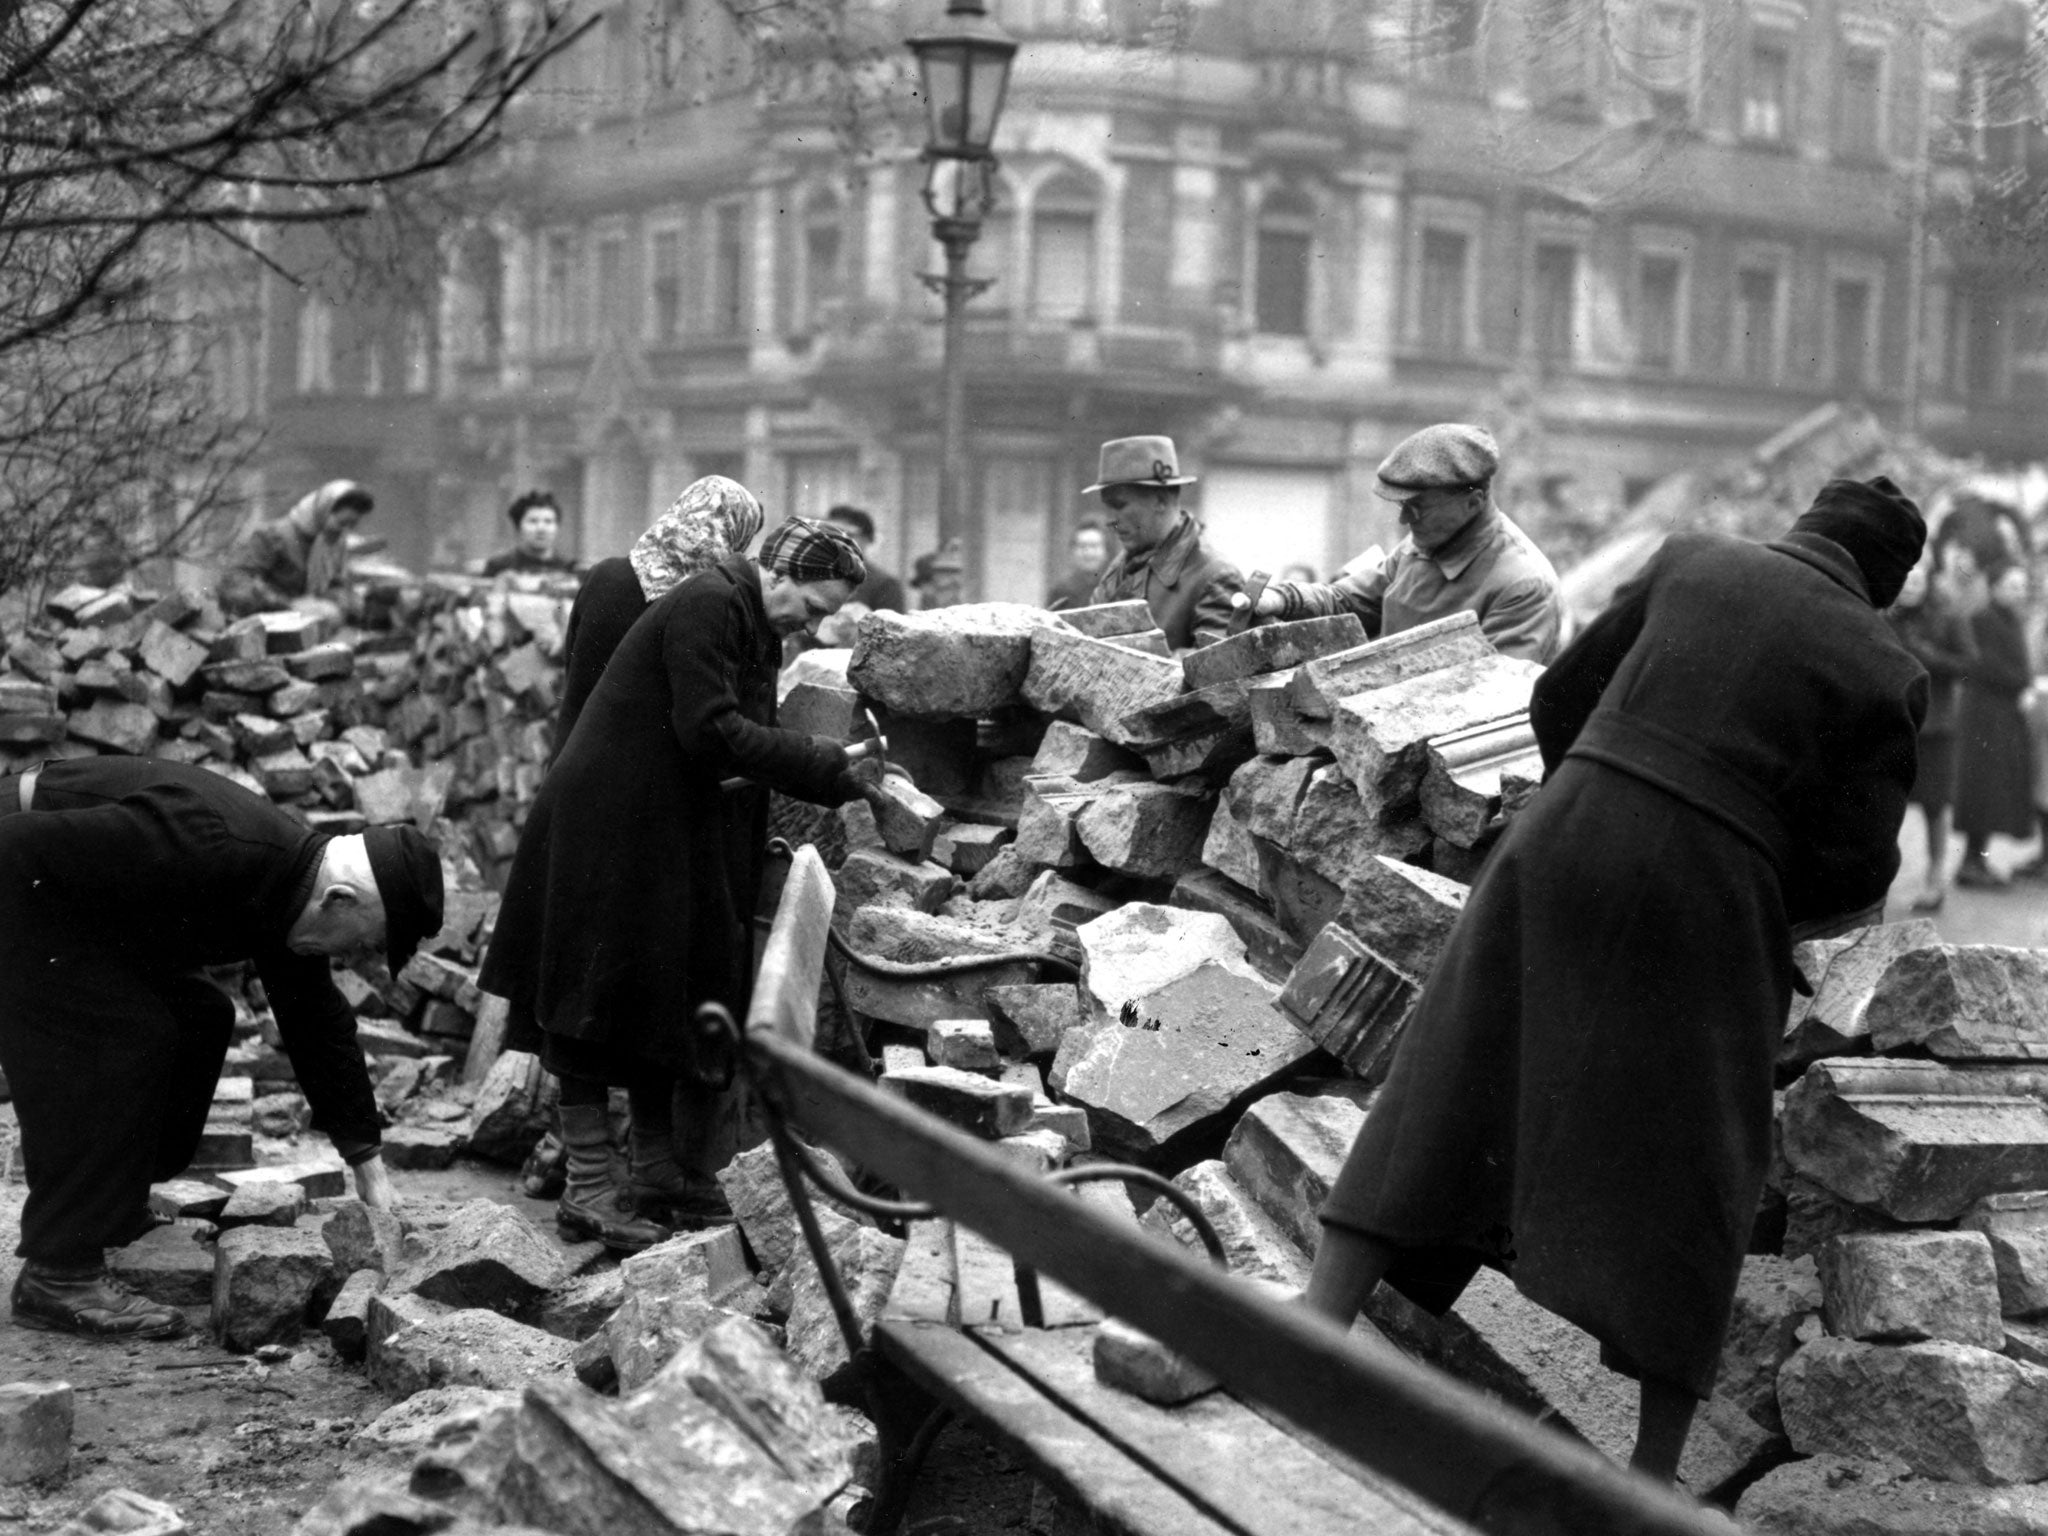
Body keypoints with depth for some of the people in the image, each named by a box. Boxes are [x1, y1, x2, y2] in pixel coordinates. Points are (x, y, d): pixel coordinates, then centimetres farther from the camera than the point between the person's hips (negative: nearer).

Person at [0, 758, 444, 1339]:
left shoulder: (288, 876, -2)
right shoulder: (204, 848, -34)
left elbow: (317, 1023, 8)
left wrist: (366, 1159, 9)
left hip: (73, 897, 10)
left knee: (197, 1019, 10)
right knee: (124, 1035, -18)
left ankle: (119, 1213, 22)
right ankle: (59, 1276, -14)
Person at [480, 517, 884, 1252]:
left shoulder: (752, 624, 13)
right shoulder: (706, 608, -18)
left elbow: (744, 739, 13)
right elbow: (710, 731, -25)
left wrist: (834, 770, -2)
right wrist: (821, 764, -22)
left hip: (673, 845, 10)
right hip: (610, 830, -10)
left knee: (662, 1008, 13)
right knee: (598, 1006, -5)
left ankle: (656, 1173, 21)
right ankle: (587, 1188, -2)